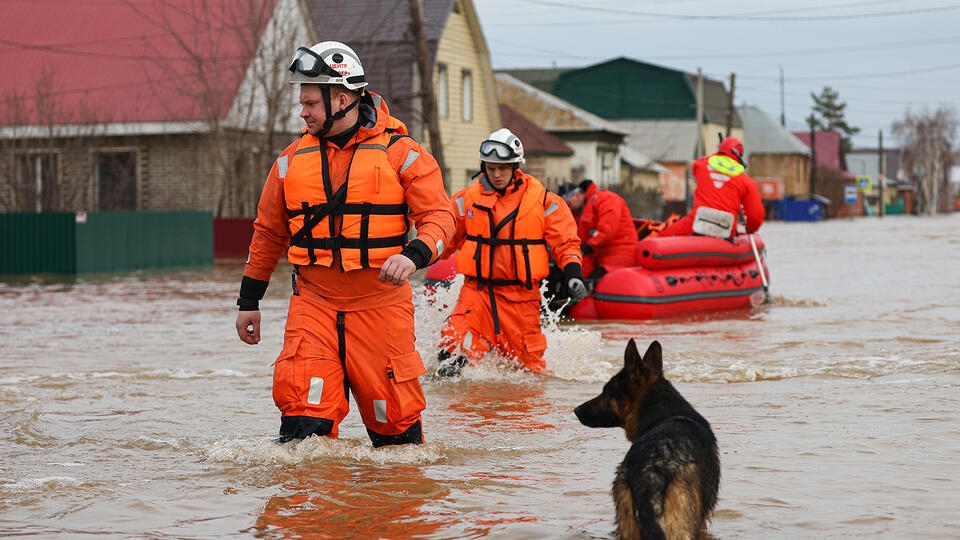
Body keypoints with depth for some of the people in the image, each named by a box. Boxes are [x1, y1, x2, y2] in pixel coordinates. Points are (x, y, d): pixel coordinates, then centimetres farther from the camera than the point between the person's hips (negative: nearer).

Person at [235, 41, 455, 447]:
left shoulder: (398, 153, -3)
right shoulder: (292, 160, 9)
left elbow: (439, 216, -6)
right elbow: (268, 232, 18)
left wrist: (413, 256, -26)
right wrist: (248, 300, 20)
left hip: (380, 303, -2)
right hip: (313, 303, 2)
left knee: (392, 413, 3)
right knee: (304, 410, -13)